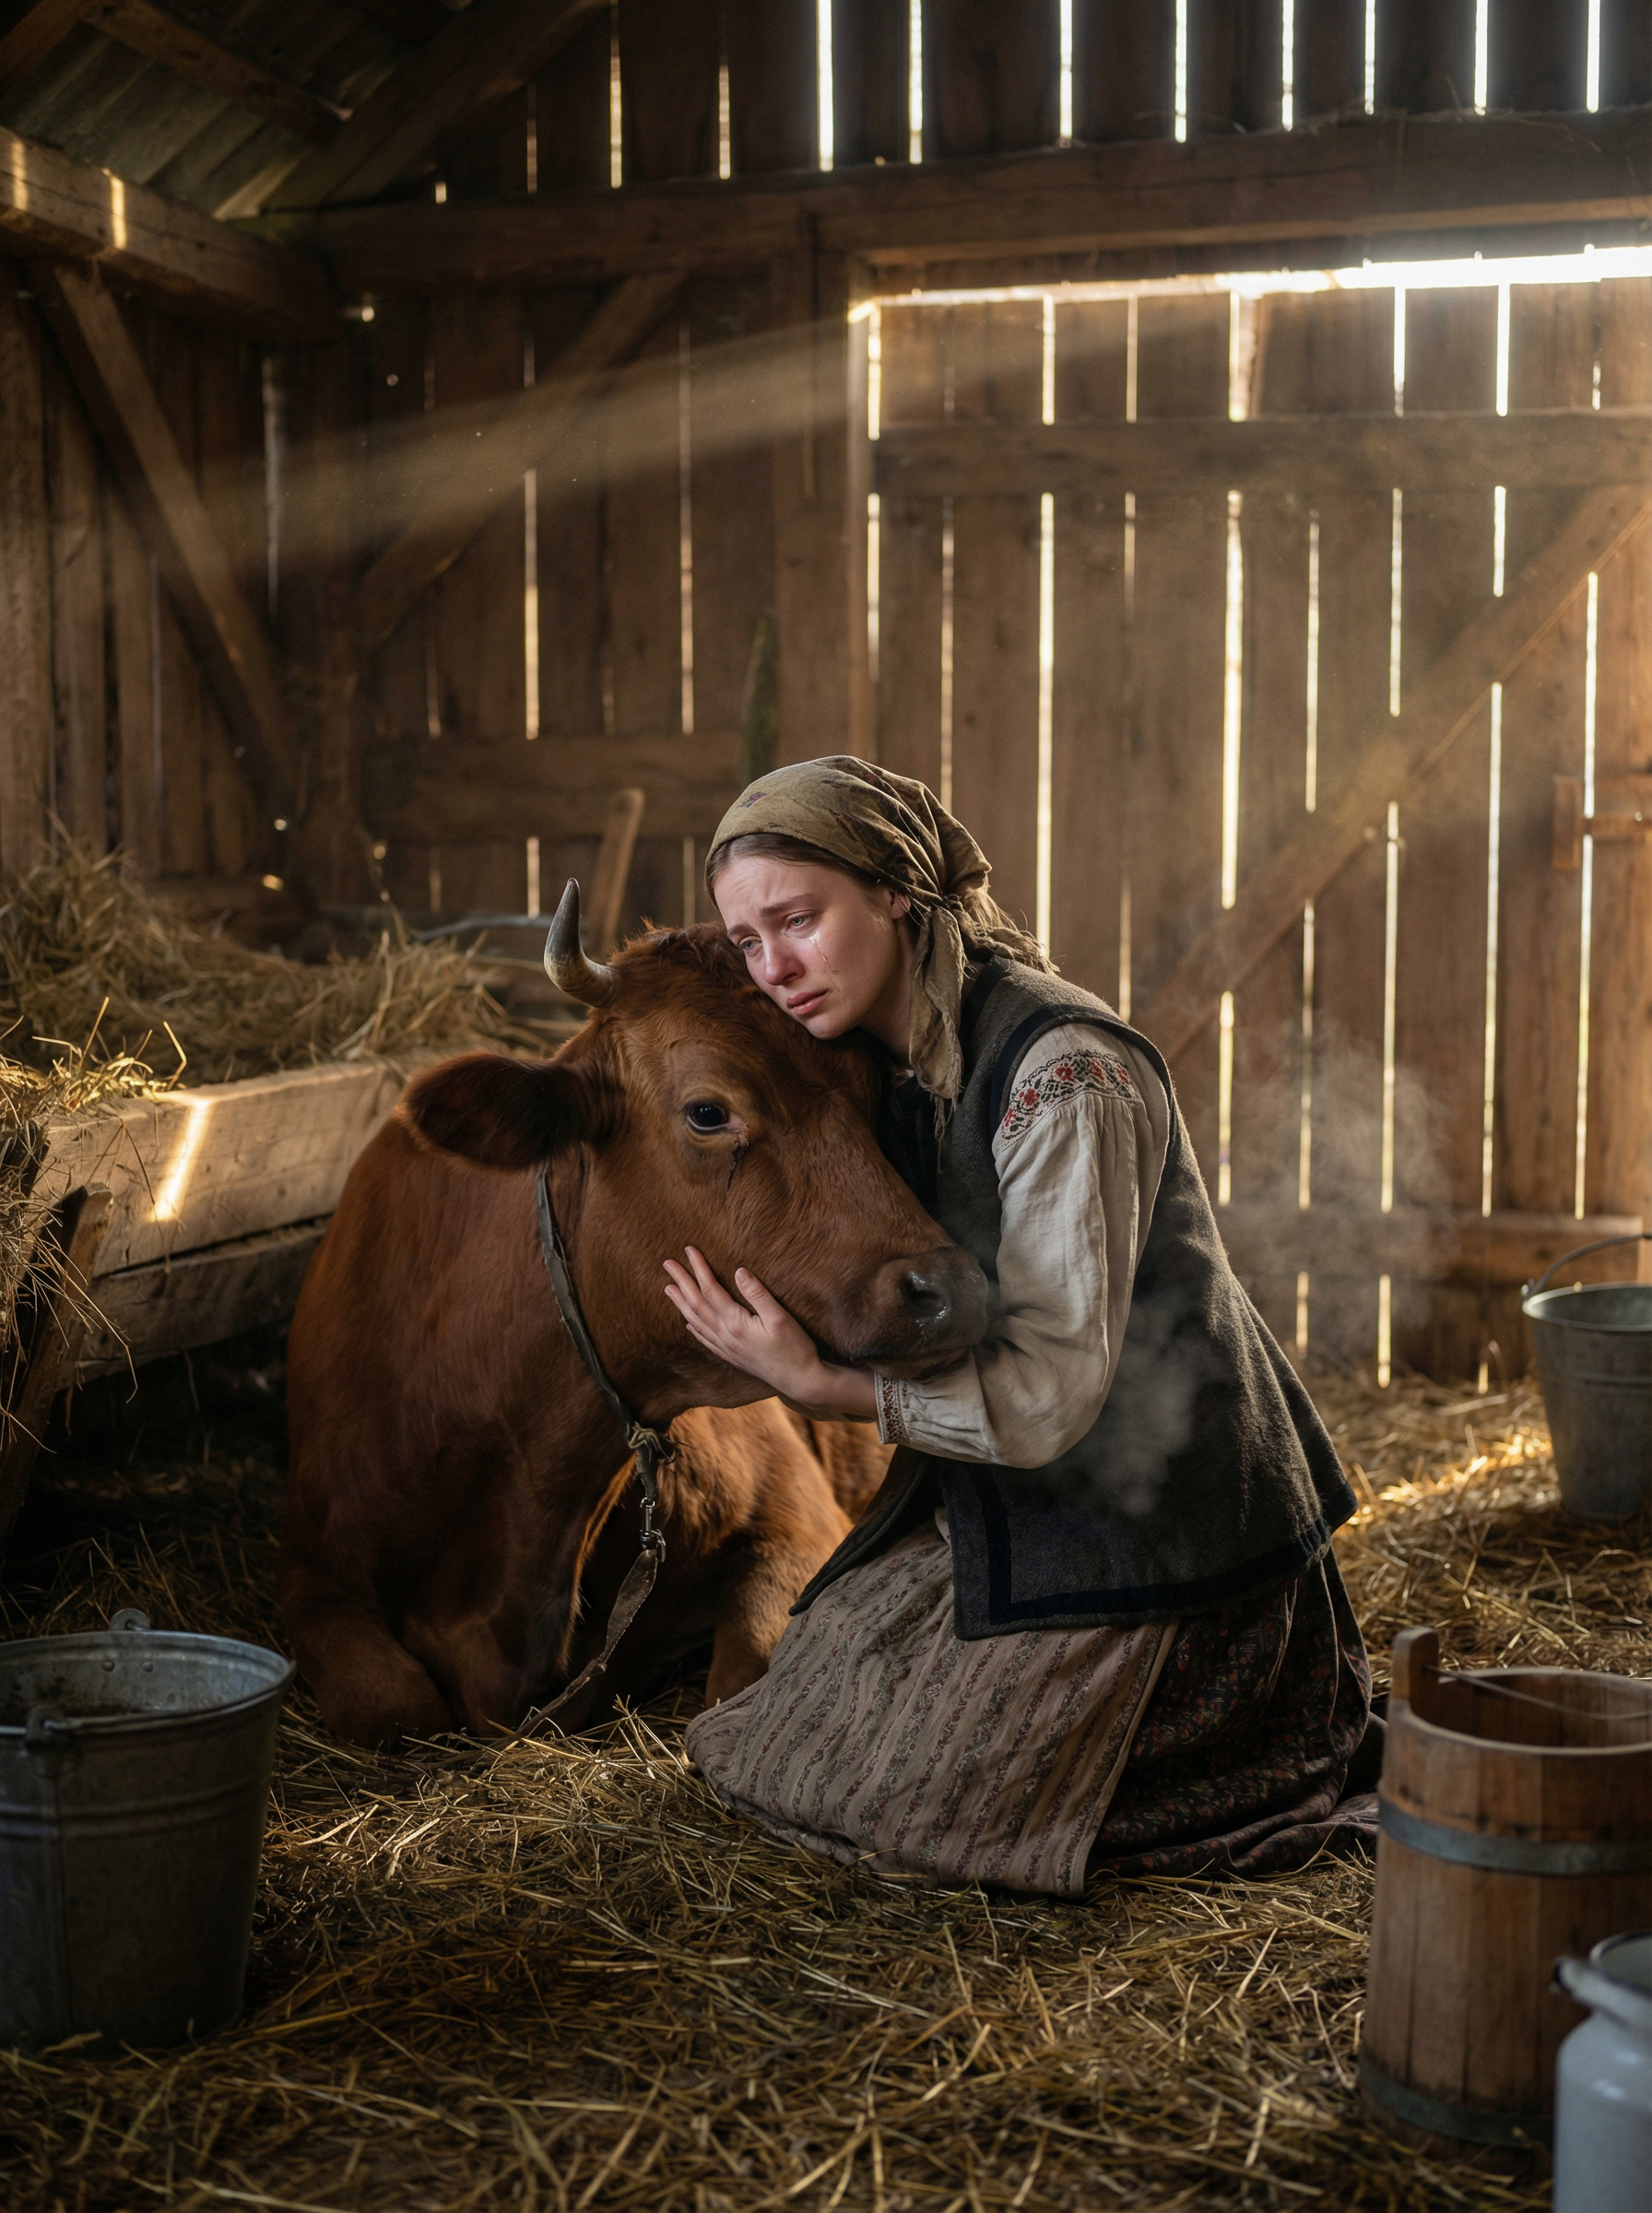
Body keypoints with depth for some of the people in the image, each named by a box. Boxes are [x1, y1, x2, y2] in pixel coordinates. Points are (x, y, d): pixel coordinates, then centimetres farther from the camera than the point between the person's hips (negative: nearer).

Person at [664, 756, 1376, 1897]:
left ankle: (1340, 1757, 8)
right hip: (991, 1497, 9)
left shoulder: (1063, 1073, -25)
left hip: (1143, 1505, -9)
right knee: (794, 1739, 16)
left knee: (889, 1802, -4)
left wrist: (822, 1385, -27)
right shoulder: (889, 1059, 2)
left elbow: (1049, 1394, -26)